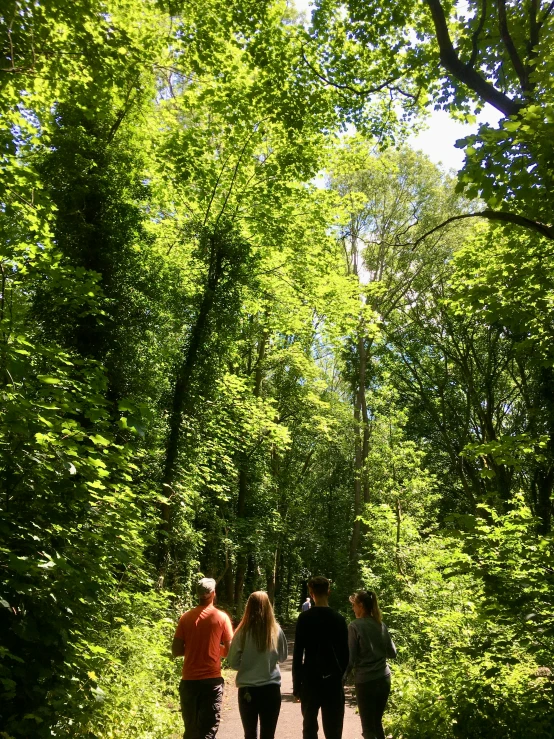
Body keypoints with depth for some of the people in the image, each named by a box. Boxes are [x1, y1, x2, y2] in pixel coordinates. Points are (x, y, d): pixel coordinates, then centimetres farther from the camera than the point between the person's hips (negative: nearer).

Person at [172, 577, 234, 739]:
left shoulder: (186, 617, 0)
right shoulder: (221, 617, -5)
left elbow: (176, 651, 1)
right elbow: (230, 650, -2)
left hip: (189, 680, 2)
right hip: (212, 680, -2)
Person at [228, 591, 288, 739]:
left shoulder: (242, 632, -11)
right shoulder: (276, 630, -8)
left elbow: (233, 662, -3)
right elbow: (283, 657, 8)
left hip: (247, 690, 0)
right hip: (271, 689, 0)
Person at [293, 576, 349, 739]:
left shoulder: (304, 618, -6)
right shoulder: (338, 619, -1)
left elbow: (298, 653, -6)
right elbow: (345, 653, 2)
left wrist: (296, 684, 0)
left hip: (310, 680, -1)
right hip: (333, 681, 1)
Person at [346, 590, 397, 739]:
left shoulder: (355, 626, -13)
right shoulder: (381, 625, 3)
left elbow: (350, 658, -12)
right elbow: (392, 653, 11)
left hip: (365, 681, -5)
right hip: (384, 679, 5)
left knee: (368, 727, 7)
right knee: (377, 722, 21)